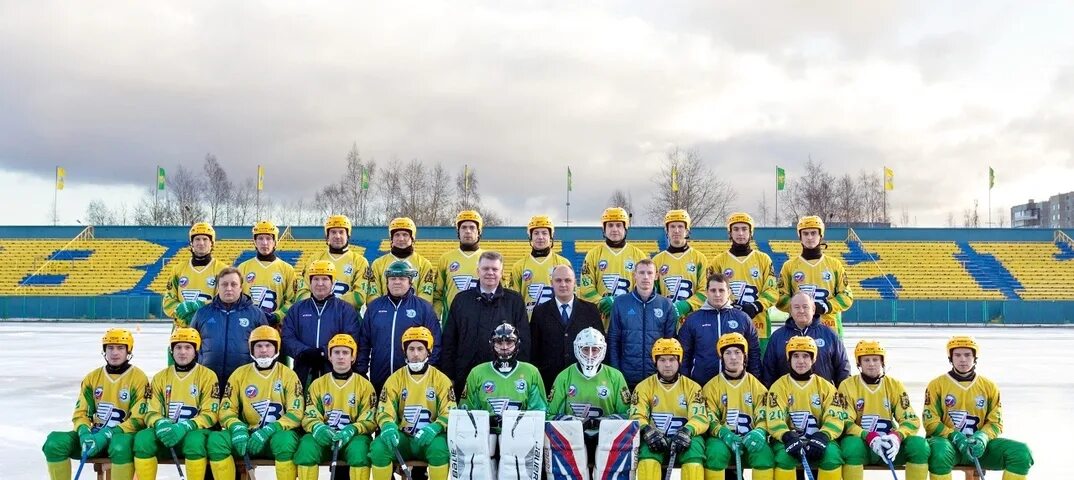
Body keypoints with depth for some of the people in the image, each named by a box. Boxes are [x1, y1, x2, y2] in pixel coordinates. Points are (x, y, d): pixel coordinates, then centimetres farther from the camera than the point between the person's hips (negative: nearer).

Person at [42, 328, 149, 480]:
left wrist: (108, 435, -23)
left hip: (121, 435, -5)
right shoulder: (92, 377, 11)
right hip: (95, 434, 5)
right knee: (55, 442, -20)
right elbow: (81, 413, 9)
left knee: (120, 446, -41)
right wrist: (84, 433, -14)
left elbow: (138, 419, -10)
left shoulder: (138, 378, -4)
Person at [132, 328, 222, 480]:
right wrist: (161, 424, -18)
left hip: (194, 432, -3)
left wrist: (185, 427, -24)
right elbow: (151, 413, 7)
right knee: (142, 438, -29)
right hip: (166, 433, 3)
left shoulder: (207, 375, 1)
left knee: (195, 441, -38)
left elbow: (210, 414, -6)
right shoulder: (160, 377, 12)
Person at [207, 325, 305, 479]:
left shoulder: (288, 375, 1)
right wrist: (238, 429, -19)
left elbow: (296, 413, -7)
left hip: (276, 434, -2)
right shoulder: (240, 374, 8)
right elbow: (226, 410, 4)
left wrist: (268, 431, -23)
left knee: (286, 440, -38)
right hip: (246, 434, 2)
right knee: (216, 440, -27)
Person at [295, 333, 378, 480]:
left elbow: (369, 420, 1)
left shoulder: (364, 385, 7)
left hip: (352, 436, -1)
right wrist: (318, 428, -19)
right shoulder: (317, 384, 13)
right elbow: (309, 417, 6)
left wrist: (351, 430, -20)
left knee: (359, 450, -36)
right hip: (324, 436, 1)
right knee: (306, 447, -32)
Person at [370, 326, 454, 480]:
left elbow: (449, 414, -4)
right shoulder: (395, 379, 6)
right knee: (379, 448, -29)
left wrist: (434, 428, -25)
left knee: (440, 448, -35)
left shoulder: (441, 380, 2)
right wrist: (388, 427, -24)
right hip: (401, 437, 1)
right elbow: (384, 411, 0)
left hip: (429, 437, -1)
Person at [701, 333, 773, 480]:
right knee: (715, 452, -34)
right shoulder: (711, 387, 6)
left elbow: (764, 417, 1)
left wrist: (758, 433, -22)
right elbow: (710, 420, -2)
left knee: (764, 453, -31)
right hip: (722, 438, -1)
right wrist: (725, 435, -22)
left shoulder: (757, 386, 9)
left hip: (749, 439, 1)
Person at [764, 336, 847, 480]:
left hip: (817, 442, 1)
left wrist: (822, 437, -23)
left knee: (832, 453, -31)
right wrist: (788, 438, -27)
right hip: (789, 441, -1)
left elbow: (835, 418, -2)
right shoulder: (779, 386, 4)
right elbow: (775, 420, -7)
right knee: (783, 454, -34)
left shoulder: (826, 386, 8)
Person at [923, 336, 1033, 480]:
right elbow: (931, 422, -3)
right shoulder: (937, 385, 1)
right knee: (939, 453, -40)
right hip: (948, 442, -3)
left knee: (1021, 452, -20)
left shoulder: (989, 387, 9)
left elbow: (995, 423, 7)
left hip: (979, 445, 3)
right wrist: (956, 438, -19)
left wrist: (981, 439, -15)